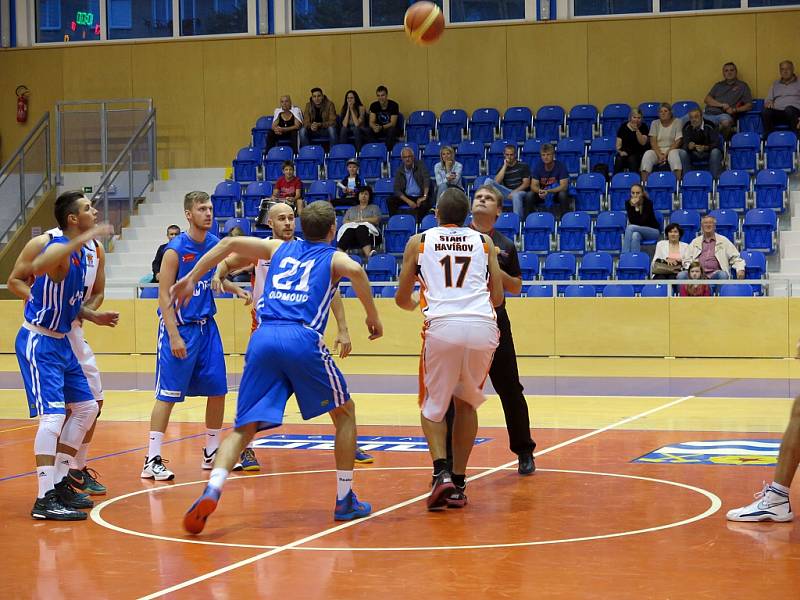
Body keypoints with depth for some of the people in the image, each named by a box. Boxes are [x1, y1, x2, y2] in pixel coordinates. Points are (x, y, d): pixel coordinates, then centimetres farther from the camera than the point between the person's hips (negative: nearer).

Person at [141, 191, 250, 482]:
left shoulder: (215, 244, 5)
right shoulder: (175, 250, -15)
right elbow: (164, 297, -16)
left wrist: (235, 290, 1)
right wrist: (174, 336, -21)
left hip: (206, 325, 7)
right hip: (178, 326, -7)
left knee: (218, 389, 9)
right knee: (167, 394, -6)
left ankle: (211, 453, 23)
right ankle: (152, 461, -3)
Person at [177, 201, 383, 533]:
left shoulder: (279, 248, 27)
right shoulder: (334, 257, 17)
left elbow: (229, 243, 17)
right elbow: (356, 271, -8)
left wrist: (191, 279, 21)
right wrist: (373, 316, 1)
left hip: (263, 339, 3)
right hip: (303, 339, -3)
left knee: (243, 427, 4)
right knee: (344, 413, 18)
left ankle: (212, 490, -22)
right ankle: (345, 500, 18)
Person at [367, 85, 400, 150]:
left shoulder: (393, 105, -13)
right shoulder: (374, 105, -2)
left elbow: (393, 123, -17)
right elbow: (371, 122, -7)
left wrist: (381, 127, -35)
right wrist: (374, 127, -33)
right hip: (379, 129, 3)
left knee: (391, 130, -38)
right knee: (370, 131, -29)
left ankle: (389, 151, -31)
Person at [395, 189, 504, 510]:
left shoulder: (418, 242, 15)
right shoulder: (484, 242, 19)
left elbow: (402, 299, 19)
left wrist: (416, 302, 42)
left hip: (443, 326, -2)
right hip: (483, 327, 2)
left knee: (432, 406, 16)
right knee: (466, 403, 23)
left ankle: (441, 473, -7)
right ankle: (458, 484, 19)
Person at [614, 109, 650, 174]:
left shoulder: (643, 127, 5)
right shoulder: (623, 126, 9)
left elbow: (643, 143, -8)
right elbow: (618, 144, 7)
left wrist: (637, 130, -16)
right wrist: (620, 151, -13)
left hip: (638, 152, -1)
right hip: (624, 152, 1)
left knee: (632, 159, -35)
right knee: (618, 159, -31)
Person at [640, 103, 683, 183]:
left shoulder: (677, 122, 3)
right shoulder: (655, 123, 11)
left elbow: (677, 142, -5)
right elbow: (653, 141, 2)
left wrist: (666, 154, -16)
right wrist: (659, 155, -15)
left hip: (672, 149, -2)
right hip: (657, 150, 2)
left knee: (673, 154, -37)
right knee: (647, 155, -30)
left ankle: (679, 181, -47)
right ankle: (644, 182, -36)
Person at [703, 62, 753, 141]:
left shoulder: (742, 86, 17)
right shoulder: (718, 85, 27)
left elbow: (749, 105, 10)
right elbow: (707, 99, 14)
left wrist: (734, 110, -7)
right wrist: (722, 105, -3)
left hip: (724, 114, -3)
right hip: (708, 113, 3)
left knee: (726, 122, -42)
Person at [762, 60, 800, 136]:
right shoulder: (775, 85, 27)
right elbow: (767, 101, 25)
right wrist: (769, 102, -2)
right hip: (778, 112, 3)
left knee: (789, 109, -39)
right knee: (766, 112, -31)